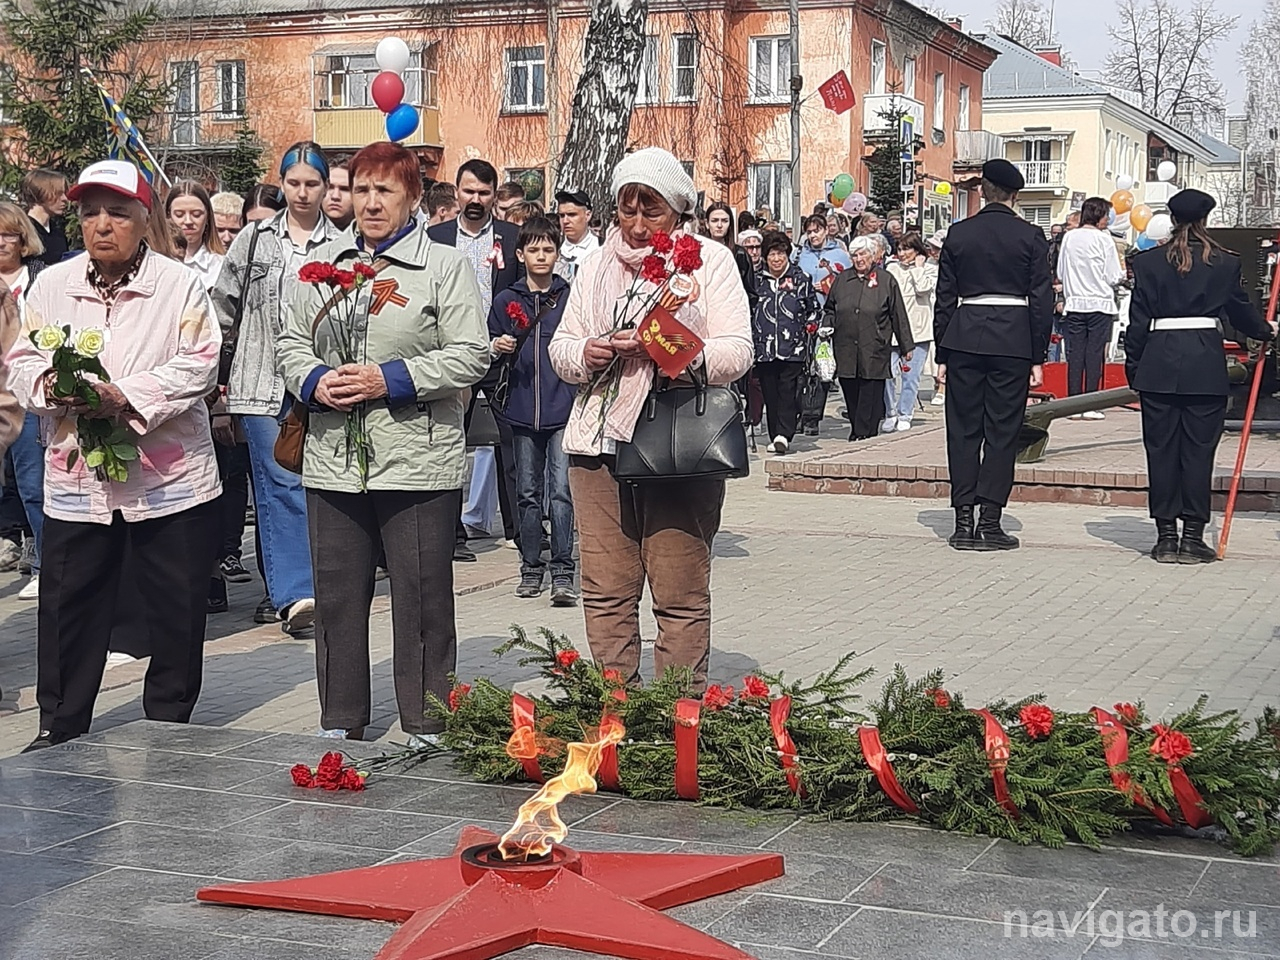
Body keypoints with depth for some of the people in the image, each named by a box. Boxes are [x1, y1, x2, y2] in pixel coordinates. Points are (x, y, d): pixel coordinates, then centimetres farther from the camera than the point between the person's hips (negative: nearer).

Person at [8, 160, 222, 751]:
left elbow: (199, 365, -11)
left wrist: (126, 397, -21)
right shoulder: (51, 285, 8)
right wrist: (50, 385, -16)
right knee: (67, 609, 8)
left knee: (177, 612, 7)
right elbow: (22, 361, 7)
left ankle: (169, 725, 24)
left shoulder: (180, 286, -2)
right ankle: (59, 729, 22)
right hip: (74, 479, 2)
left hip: (170, 479, -2)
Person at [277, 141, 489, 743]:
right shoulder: (324, 263, 14)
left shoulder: (444, 266, 0)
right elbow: (293, 344, 16)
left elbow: (470, 355, -8)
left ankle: (426, 731, 13)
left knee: (422, 600, 2)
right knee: (336, 596, 10)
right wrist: (314, 382, -6)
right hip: (333, 462, 5)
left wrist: (390, 379, -16)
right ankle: (339, 725, 23)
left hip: (418, 462, -4)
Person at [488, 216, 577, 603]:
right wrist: (498, 349, -5)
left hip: (564, 409, -2)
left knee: (561, 491, -9)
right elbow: (488, 351, 15)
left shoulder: (571, 298, 4)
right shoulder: (506, 301, 8)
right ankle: (531, 568, 18)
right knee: (528, 494, 9)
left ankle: (563, 572, -7)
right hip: (522, 411, 3)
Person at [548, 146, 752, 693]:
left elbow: (737, 353, -6)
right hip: (599, 443, 4)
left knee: (681, 595, -1)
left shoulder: (710, 260, 4)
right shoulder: (598, 265, 18)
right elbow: (560, 347, 18)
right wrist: (586, 354, -6)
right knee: (606, 591, 4)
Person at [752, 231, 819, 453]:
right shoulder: (756, 280, 9)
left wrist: (810, 327, 4)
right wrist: (752, 338, 10)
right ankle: (776, 437, 10)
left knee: (788, 390, -11)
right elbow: (748, 312, 17)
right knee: (770, 393, 3)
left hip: (793, 348, -2)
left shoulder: (800, 279, 6)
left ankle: (783, 434, -17)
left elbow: (814, 309, 16)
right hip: (764, 347, 2)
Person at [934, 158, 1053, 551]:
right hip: (1013, 340, -1)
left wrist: (942, 353, 9)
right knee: (1002, 431, 3)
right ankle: (990, 522, 2)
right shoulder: (1030, 236, -1)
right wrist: (1037, 356, 4)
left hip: (964, 338, 1)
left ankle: (964, 522, 6)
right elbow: (1041, 299, -1)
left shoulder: (958, 233, 3)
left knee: (963, 430, 7)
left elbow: (945, 296, 4)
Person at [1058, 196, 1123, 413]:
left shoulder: (1069, 237, 3)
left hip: (1074, 303, 4)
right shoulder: (1103, 239, -8)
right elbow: (1113, 277, -6)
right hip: (1099, 304, -4)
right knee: (1095, 354, 0)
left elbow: (1060, 271, 9)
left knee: (1075, 354, 6)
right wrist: (1123, 273, 14)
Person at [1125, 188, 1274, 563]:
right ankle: (1192, 537, 3)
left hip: (1158, 364, 1)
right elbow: (1241, 311, 14)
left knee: (1161, 449, 6)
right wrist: (1267, 332, 34)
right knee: (1198, 450, 4)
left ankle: (1166, 537, 7)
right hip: (1206, 364, 0)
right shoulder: (1225, 263, 2)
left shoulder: (1148, 262, 2)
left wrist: (1133, 367, 10)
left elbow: (1138, 320, 3)